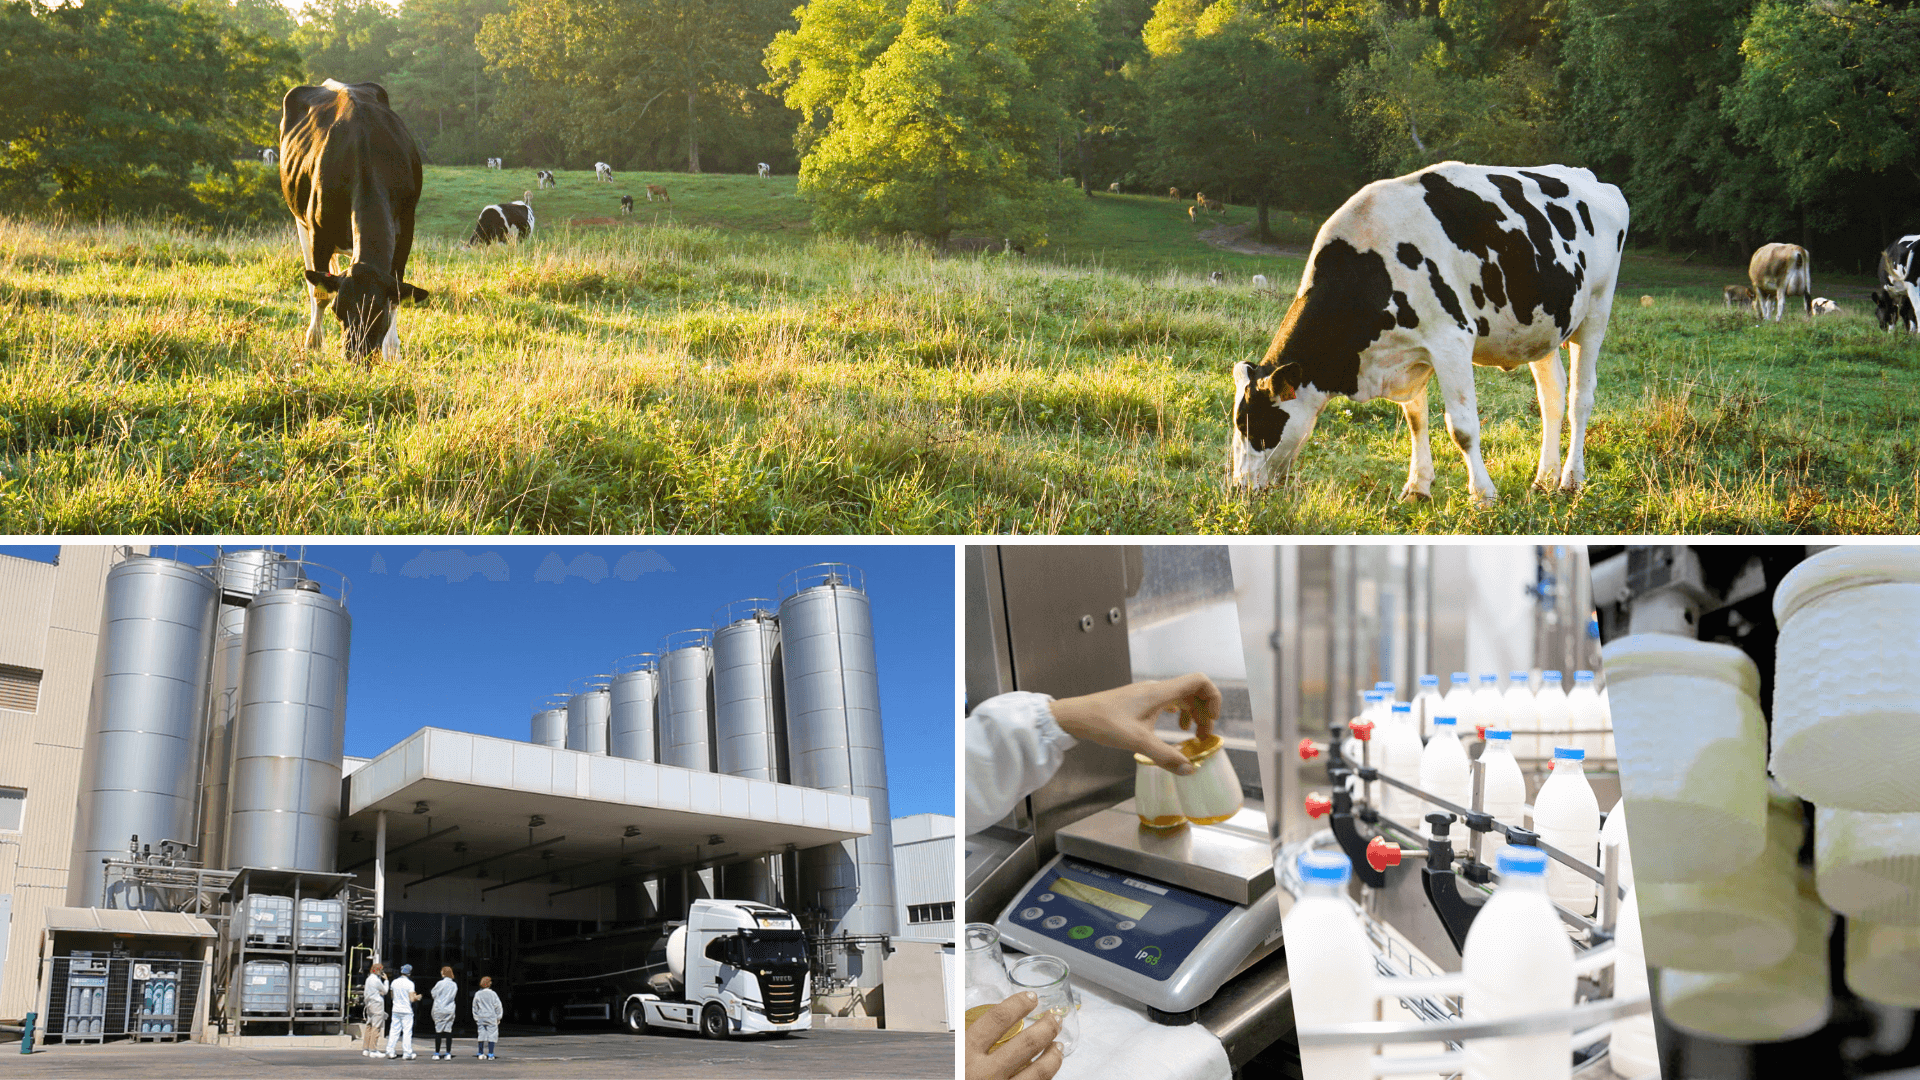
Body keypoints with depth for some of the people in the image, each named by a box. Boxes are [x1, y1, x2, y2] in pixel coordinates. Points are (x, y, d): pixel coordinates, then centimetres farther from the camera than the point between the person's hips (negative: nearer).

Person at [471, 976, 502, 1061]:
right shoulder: (492, 994, -6)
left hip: (481, 1018, 3)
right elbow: (498, 1007, -3)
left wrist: (476, 1018, 18)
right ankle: (490, 1054, -5)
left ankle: (481, 1053, 15)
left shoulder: (477, 994, 1)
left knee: (482, 1035, 11)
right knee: (492, 1035, 0)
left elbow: (475, 1007, 8)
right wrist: (498, 1018, 7)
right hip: (491, 1018, -3)